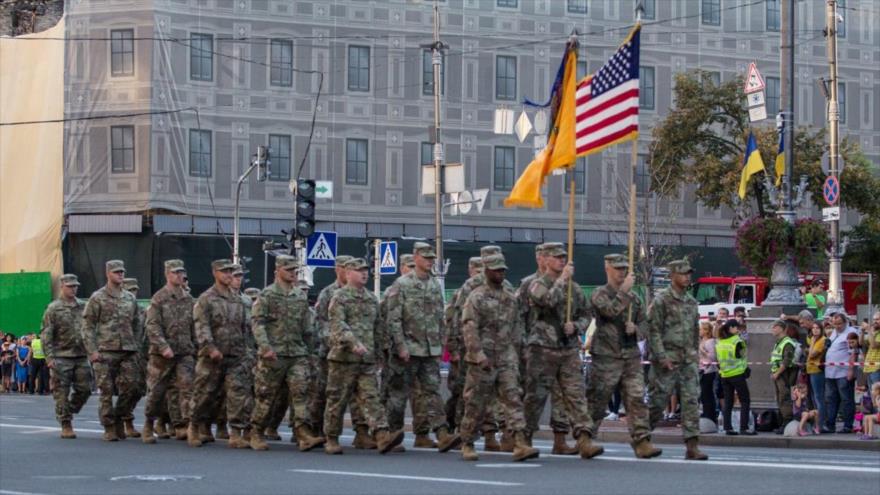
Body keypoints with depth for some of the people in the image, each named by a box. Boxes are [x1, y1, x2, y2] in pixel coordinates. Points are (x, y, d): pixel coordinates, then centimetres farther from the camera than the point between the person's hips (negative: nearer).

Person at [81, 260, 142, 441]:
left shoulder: (130, 298, 15)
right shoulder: (97, 298, 1)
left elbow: (136, 325, 20)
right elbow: (88, 326, -2)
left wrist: (137, 348, 12)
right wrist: (92, 351, -10)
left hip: (128, 352, 4)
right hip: (106, 351, -4)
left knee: (131, 389, -3)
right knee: (107, 391, -2)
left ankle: (119, 419, 16)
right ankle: (109, 428, 5)